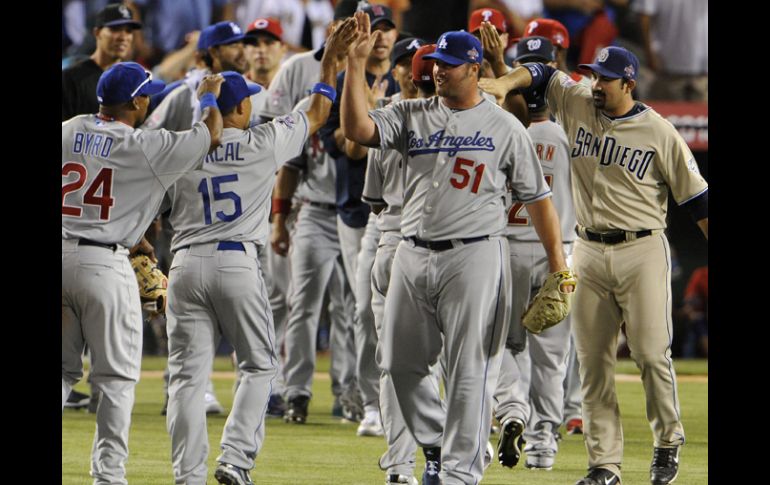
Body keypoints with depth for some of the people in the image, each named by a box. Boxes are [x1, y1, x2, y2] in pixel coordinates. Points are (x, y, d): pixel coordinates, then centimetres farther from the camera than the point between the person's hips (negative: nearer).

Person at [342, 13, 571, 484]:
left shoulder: (505, 127, 2)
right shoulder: (412, 115, 10)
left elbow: (538, 197, 4)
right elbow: (357, 129, -5)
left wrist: (559, 264, -1)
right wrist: (356, 64, -12)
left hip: (474, 256, -4)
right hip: (413, 256, 5)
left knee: (470, 370, -6)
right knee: (402, 362, 9)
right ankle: (436, 446, 27)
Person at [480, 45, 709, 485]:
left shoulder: (659, 132, -6)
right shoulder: (577, 104, 5)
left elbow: (696, 196, -3)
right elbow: (541, 74, 13)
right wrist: (505, 82, -8)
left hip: (642, 251, -4)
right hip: (589, 252, 4)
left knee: (652, 353, -10)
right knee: (593, 362, 2)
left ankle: (668, 441, 13)